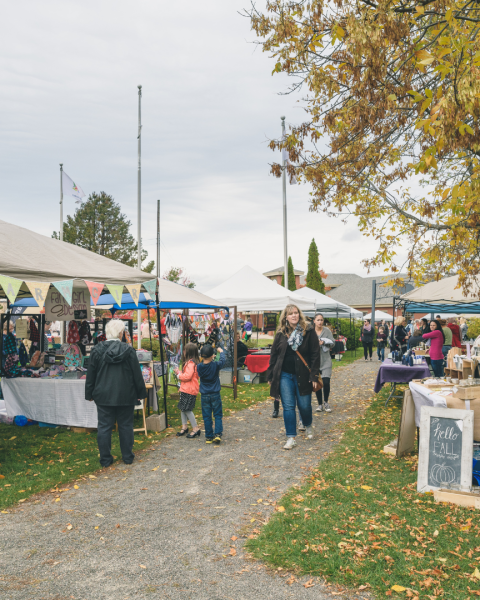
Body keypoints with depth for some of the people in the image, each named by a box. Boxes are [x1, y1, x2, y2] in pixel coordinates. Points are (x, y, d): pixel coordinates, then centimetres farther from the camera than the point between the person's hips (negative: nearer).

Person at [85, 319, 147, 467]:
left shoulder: (97, 350, -4)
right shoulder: (128, 350, -8)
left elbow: (90, 374, 3)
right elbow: (137, 374, -4)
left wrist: (89, 394, 13)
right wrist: (140, 393, 7)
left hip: (103, 396, 1)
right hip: (125, 396, -1)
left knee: (104, 427, 9)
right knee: (126, 426, 12)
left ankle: (105, 459, 13)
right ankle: (127, 457, 20)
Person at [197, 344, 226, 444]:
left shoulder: (199, 367, -8)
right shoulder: (216, 365, -14)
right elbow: (223, 359, 5)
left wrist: (207, 359, 21)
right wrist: (221, 351, 24)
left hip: (204, 395, 2)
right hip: (215, 395, -2)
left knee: (207, 417, 9)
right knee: (218, 415, 8)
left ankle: (209, 437, 13)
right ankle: (218, 434, -4)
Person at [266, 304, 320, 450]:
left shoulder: (309, 332, -4)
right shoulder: (281, 334, 4)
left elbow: (315, 355, -5)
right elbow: (273, 355, 8)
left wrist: (314, 376, -11)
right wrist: (271, 376, 6)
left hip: (302, 376, -1)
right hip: (285, 376, 2)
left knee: (304, 405, 6)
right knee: (288, 406, 0)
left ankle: (308, 426, 38)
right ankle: (291, 438, 8)